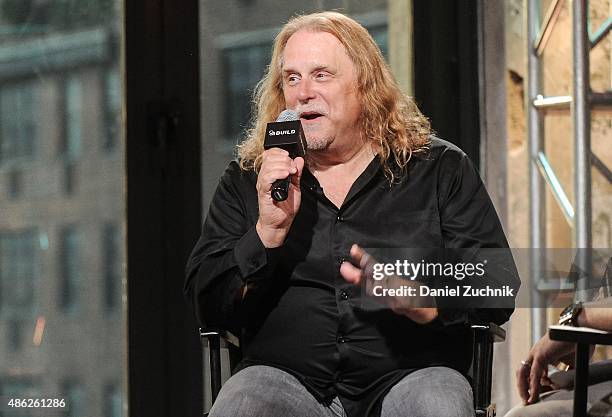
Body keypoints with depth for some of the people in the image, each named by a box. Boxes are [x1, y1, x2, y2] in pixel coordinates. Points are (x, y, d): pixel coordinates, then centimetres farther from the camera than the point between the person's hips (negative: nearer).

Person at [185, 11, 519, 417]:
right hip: (286, 377, 1)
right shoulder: (246, 180, 15)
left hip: (409, 372, -1)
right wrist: (269, 230, -7)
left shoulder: (440, 169, 10)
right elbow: (209, 305, 7)